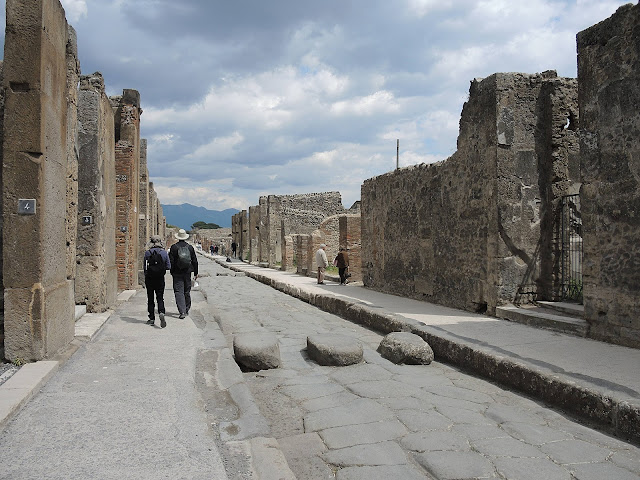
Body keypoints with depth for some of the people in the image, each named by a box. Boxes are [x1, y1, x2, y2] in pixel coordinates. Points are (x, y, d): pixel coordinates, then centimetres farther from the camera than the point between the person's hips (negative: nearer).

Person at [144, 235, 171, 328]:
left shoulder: (147, 253, -7)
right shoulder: (164, 252, -4)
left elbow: (144, 267, -2)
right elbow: (168, 267, -1)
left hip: (149, 278, -1)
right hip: (160, 278, 1)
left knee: (150, 299, 11)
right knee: (160, 298, 8)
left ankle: (152, 319, 16)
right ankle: (161, 313, -18)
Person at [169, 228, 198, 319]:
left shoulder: (174, 247, -6)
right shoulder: (190, 247, 2)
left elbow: (171, 261, -6)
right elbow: (195, 261, 6)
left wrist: (172, 272, 4)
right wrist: (195, 273, 12)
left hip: (177, 273, -3)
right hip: (187, 273, 3)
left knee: (179, 292, -3)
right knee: (187, 292, 15)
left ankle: (182, 311, -14)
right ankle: (186, 310, 26)